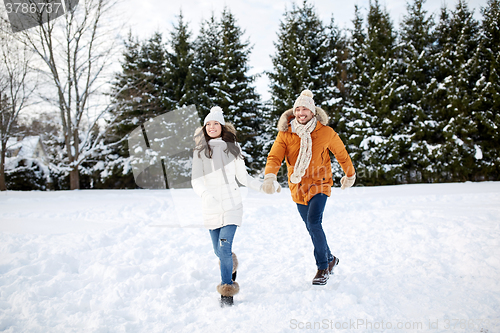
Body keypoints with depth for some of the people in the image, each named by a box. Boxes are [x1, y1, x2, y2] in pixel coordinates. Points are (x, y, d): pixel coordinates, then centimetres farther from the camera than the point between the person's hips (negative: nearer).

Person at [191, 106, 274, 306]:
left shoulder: (232, 148, 6)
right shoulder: (200, 152, 4)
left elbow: (243, 177, 13)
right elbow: (196, 181, -5)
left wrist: (263, 186, 4)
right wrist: (206, 195, -24)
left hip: (231, 205, -1)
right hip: (210, 208, 2)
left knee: (224, 248, -14)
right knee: (219, 251, 10)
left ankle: (227, 291, -1)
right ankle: (231, 266, 43)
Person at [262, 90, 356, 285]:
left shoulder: (325, 132, -9)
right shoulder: (285, 133, -7)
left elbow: (341, 154, 6)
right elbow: (274, 156, -17)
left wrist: (350, 175, 19)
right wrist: (270, 177, -36)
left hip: (319, 183, -3)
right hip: (298, 186, 3)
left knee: (314, 222, -21)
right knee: (312, 228, 14)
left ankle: (323, 267, -4)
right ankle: (330, 259, 37)